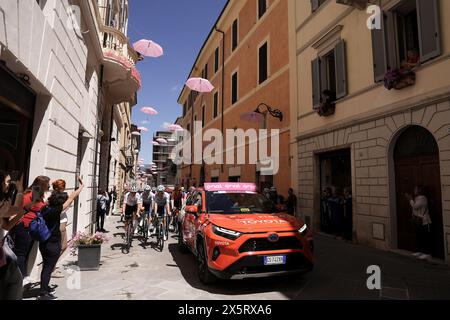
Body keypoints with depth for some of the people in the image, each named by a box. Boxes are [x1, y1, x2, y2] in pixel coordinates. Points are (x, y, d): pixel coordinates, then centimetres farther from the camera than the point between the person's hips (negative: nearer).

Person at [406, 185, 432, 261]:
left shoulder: (422, 198, -15)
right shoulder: (417, 198, 15)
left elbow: (415, 206, -21)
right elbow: (414, 207, 18)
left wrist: (410, 200, -10)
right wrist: (411, 199, 10)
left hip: (424, 222, -10)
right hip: (418, 222, 10)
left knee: (426, 238, -4)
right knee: (419, 237, 14)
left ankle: (427, 253, 1)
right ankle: (421, 251, 23)